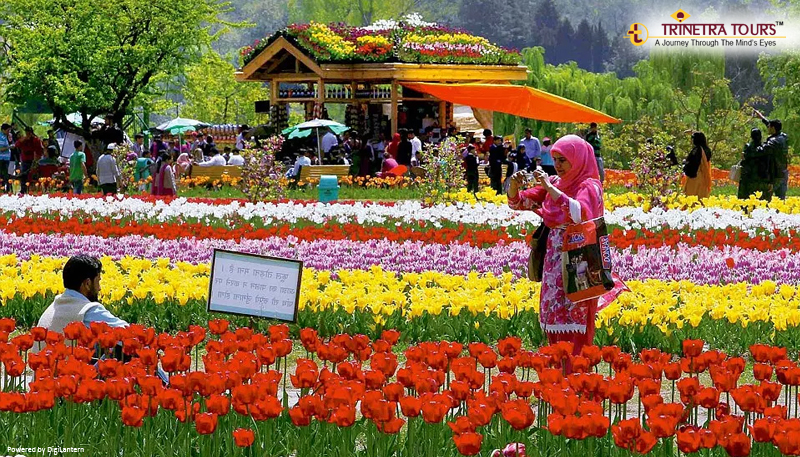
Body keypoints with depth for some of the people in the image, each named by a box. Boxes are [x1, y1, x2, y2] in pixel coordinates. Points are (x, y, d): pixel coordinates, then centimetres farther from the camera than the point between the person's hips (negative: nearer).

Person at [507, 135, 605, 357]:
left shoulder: (589, 186, -8)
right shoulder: (554, 183, 11)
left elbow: (579, 213, -28)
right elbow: (518, 203, 11)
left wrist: (550, 188, -30)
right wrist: (514, 185, -11)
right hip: (554, 262, 7)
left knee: (573, 320, -9)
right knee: (554, 320, 6)